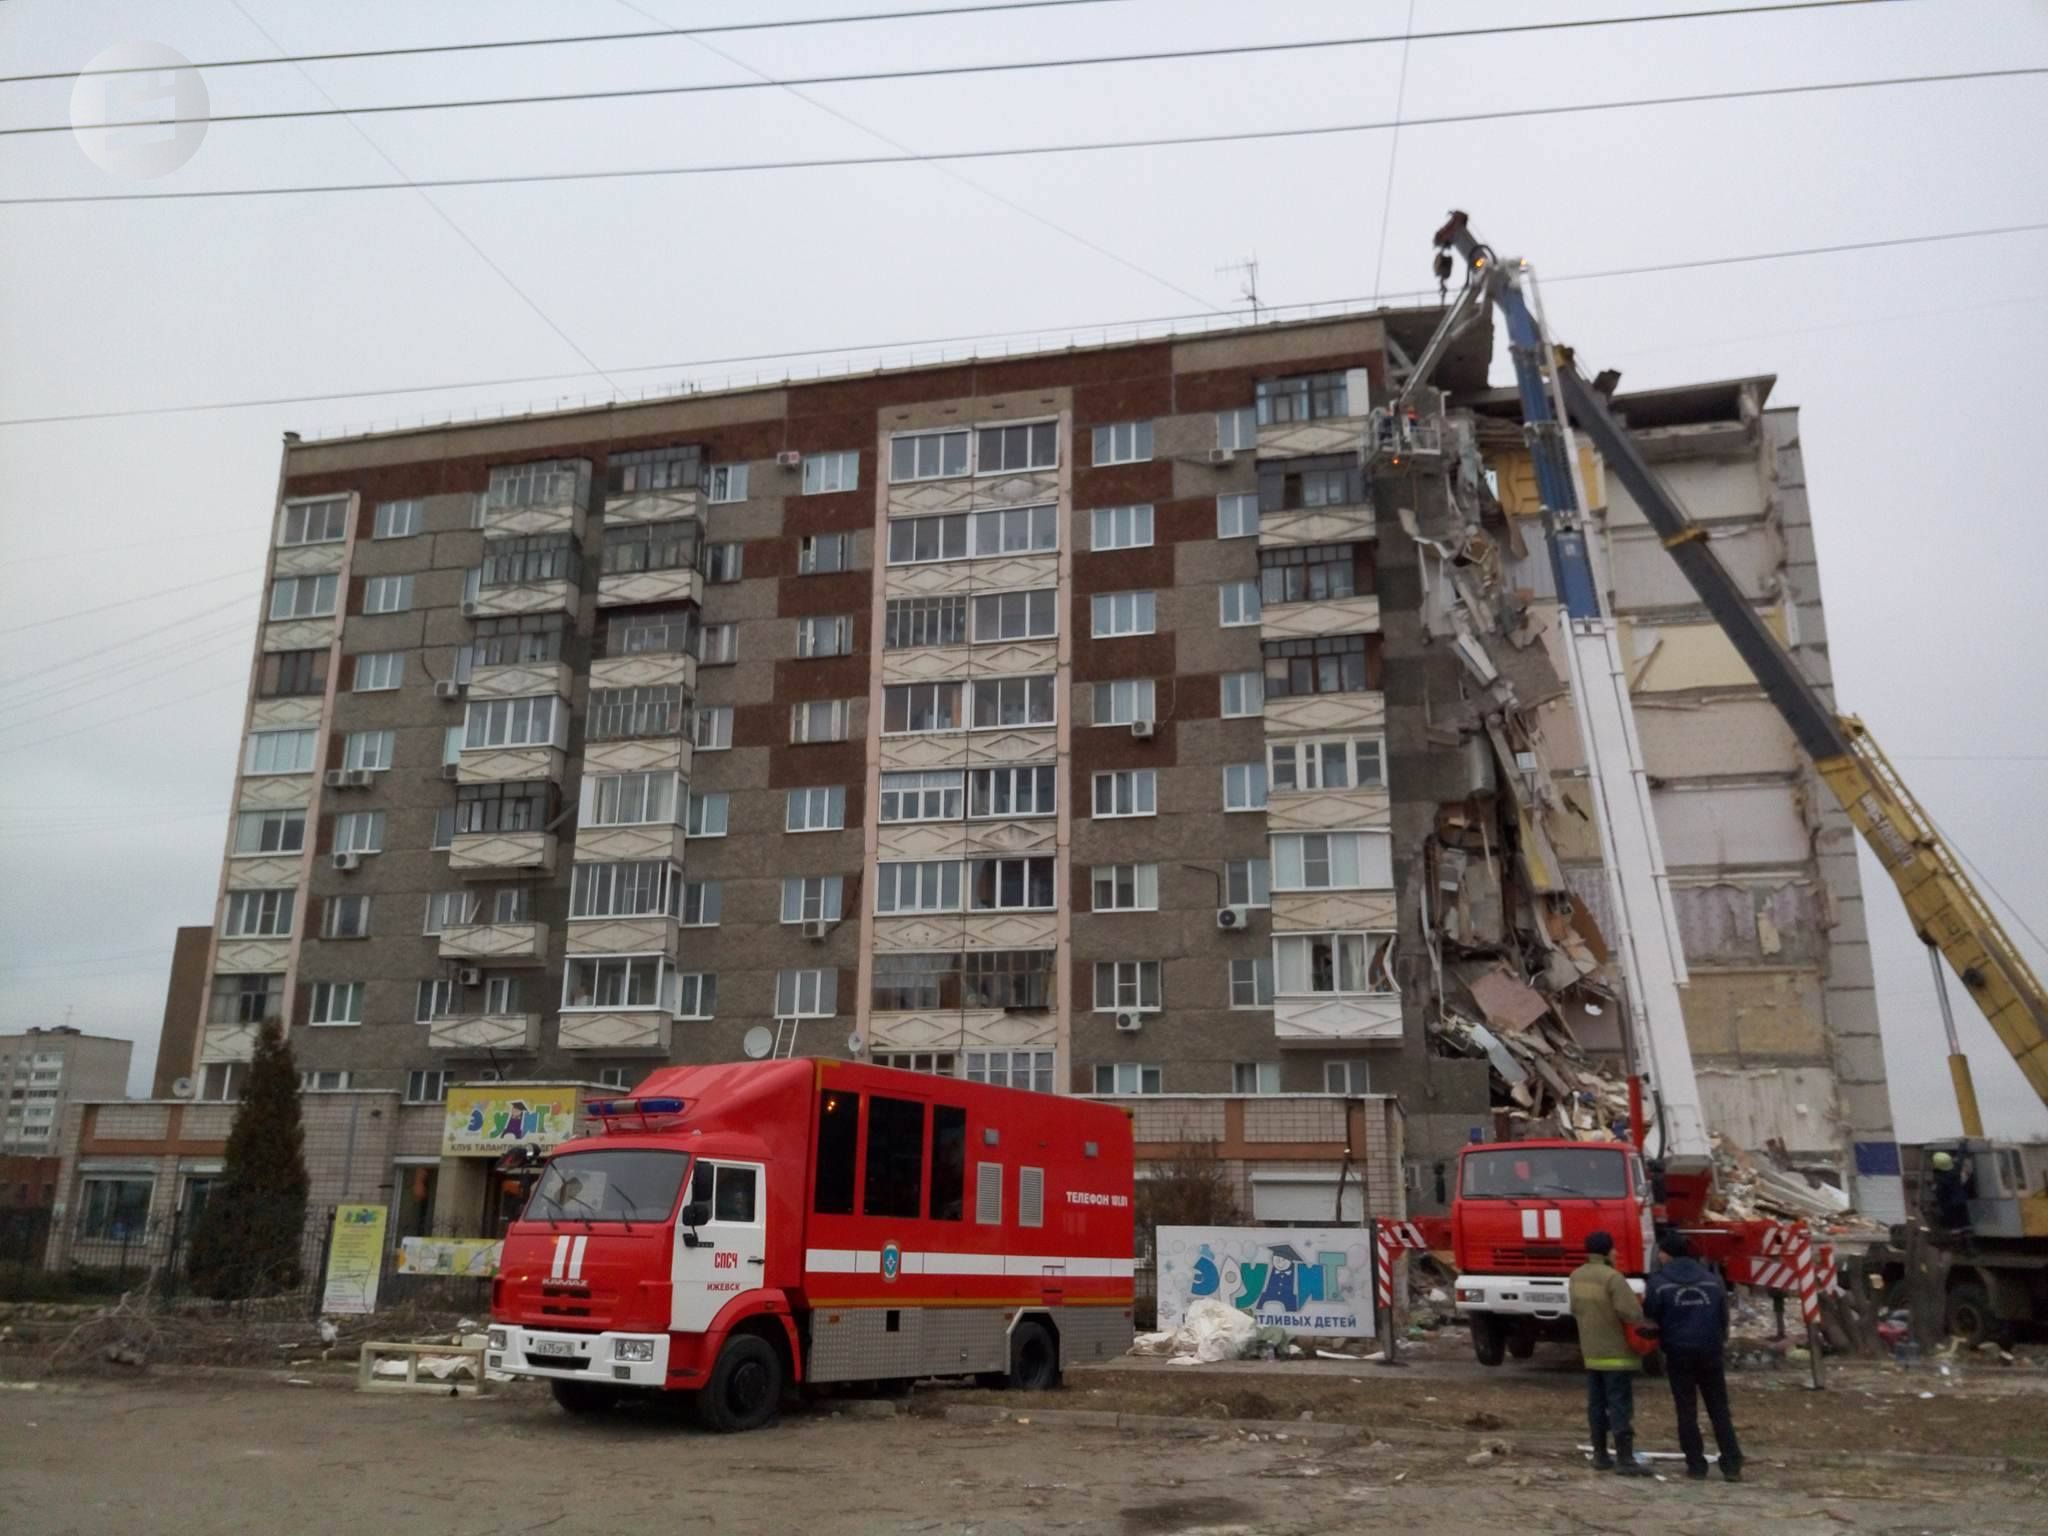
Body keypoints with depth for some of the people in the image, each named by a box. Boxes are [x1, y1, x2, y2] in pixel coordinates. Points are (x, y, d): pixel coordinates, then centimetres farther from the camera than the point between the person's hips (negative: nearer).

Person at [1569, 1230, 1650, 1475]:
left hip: (1590, 1352, 7)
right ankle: (1625, 1460, -3)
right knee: (1620, 1406, -4)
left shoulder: (1576, 1277, 6)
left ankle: (1600, 1455, 17)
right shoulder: (1612, 1277, -19)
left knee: (1596, 1404, 12)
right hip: (1616, 1352, -7)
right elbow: (1632, 1313, -22)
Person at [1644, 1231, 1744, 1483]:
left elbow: (1650, 1320, -3)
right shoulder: (1712, 1280, 3)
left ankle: (1696, 1464, 7)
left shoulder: (1659, 1283, -8)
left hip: (1678, 1355, -3)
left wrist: (1662, 1341, 15)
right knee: (1719, 1410, 9)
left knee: (1686, 1410, 7)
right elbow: (1724, 1318, 8)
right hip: (1710, 1353, 3)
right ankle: (1732, 1465, 5)